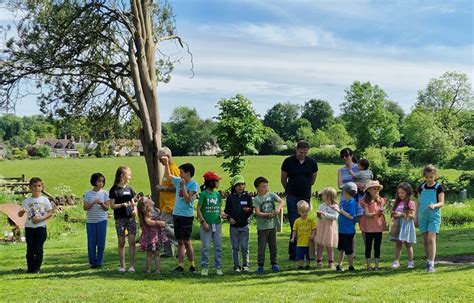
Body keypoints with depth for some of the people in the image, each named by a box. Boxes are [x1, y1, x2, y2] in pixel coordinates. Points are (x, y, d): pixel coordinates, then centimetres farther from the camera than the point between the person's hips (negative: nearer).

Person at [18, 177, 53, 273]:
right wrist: (22, 211, -20)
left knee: (39, 248, -1)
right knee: (30, 249, 3)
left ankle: (37, 268, 7)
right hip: (29, 227, 1)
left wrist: (41, 218, -14)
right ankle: (30, 268, 10)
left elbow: (50, 213, 1)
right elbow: (20, 215, 4)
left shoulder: (44, 200, 2)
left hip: (41, 227, -1)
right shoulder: (26, 201, 5)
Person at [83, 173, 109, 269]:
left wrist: (102, 204, -20)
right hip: (90, 221, 0)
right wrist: (94, 202, -18)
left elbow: (107, 208, 0)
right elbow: (85, 207, -4)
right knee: (91, 242, 4)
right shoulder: (88, 194, 3)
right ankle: (92, 262, 14)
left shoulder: (105, 193, 3)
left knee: (101, 242, 1)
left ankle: (99, 262, 11)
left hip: (102, 220, 0)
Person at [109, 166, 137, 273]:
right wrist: (122, 205, -19)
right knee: (121, 242, 2)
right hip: (120, 219, -4)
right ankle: (122, 266, 10)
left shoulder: (129, 189, 13)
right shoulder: (114, 189, -2)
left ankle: (132, 265, 1)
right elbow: (112, 206, -4)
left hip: (131, 218, 4)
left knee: (132, 241, -3)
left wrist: (134, 209, -2)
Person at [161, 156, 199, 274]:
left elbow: (187, 199, -17)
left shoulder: (193, 184, -9)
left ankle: (192, 265, 7)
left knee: (187, 241, -4)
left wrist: (183, 186, -19)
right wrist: (166, 163, 18)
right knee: (180, 241, 9)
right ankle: (180, 265, 13)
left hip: (187, 216, -6)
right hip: (176, 214, 6)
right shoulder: (178, 181, 9)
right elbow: (168, 175, 25)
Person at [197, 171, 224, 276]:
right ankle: (204, 267, 9)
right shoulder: (203, 194, -7)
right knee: (205, 247, -1)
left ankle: (218, 267, 15)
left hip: (217, 224, 5)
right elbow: (198, 209, -8)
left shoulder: (217, 194, 9)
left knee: (218, 246, 7)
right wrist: (203, 222, -13)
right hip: (206, 224, -5)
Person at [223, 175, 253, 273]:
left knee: (244, 247, 1)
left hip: (244, 225, 0)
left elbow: (251, 211, 4)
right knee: (235, 247, 5)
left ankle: (245, 265, 14)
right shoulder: (230, 197, 2)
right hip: (233, 226, 0)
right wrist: (229, 218, -12)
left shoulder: (247, 196, 2)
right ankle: (236, 266, 14)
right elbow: (226, 210, 5)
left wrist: (248, 210, -18)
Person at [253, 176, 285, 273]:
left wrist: (279, 207, -24)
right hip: (262, 227, -4)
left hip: (273, 225, 4)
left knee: (273, 245, 13)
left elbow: (282, 202, -4)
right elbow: (257, 213, -15)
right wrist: (268, 214, -26)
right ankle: (260, 265, 8)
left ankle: (274, 263, 23)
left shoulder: (272, 195, 3)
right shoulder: (256, 199, -8)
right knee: (261, 247, 0)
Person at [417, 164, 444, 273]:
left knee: (431, 239, -14)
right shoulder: (421, 188, 9)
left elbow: (441, 202, -6)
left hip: (434, 216, -4)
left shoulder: (439, 187, -2)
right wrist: (416, 217, 12)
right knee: (425, 240, 7)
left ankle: (431, 264, -16)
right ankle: (429, 261, 20)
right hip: (423, 216, 4)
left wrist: (434, 205, -27)